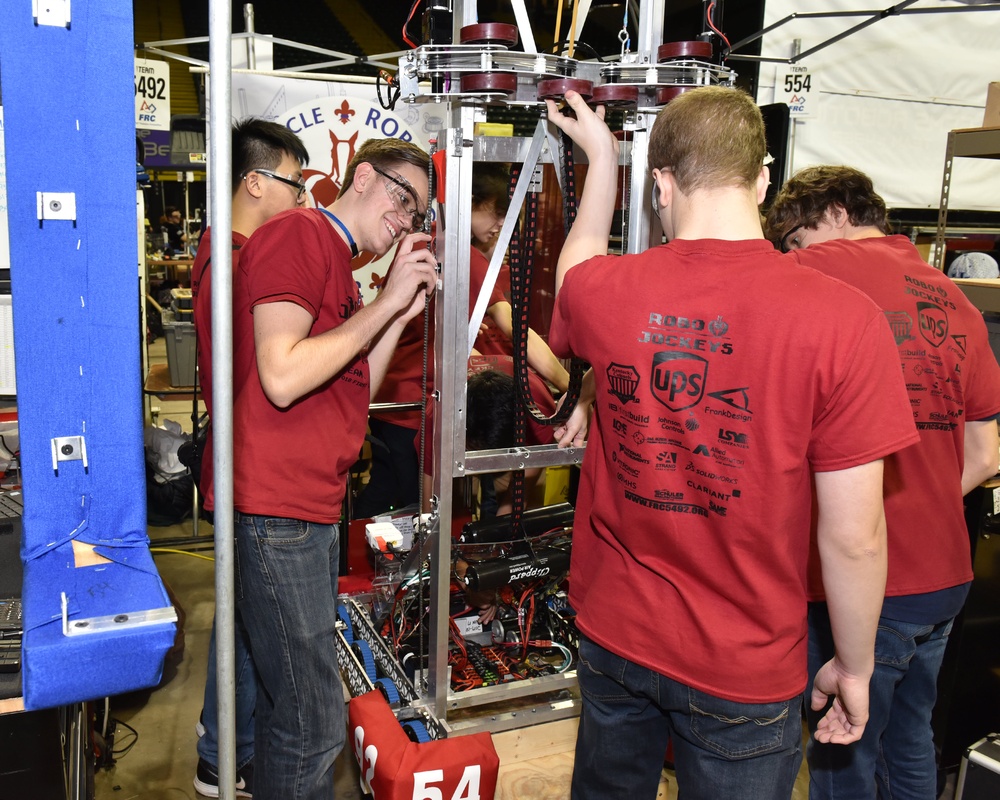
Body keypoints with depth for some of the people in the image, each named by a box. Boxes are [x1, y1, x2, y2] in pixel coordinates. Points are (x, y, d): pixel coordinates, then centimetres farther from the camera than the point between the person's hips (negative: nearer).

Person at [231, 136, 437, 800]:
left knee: (290, 701, 20)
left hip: (313, 506, 10)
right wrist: (385, 303, -16)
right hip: (277, 508, -10)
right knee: (315, 725, -2)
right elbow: (282, 378, -22)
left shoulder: (338, 262, 20)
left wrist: (405, 312, 6)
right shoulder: (296, 235, -10)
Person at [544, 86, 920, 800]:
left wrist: (602, 157, 25)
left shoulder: (604, 293, -12)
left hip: (613, 632, 4)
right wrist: (854, 666, 0)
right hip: (744, 665, -3)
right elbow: (853, 538, -16)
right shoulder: (843, 319, -21)